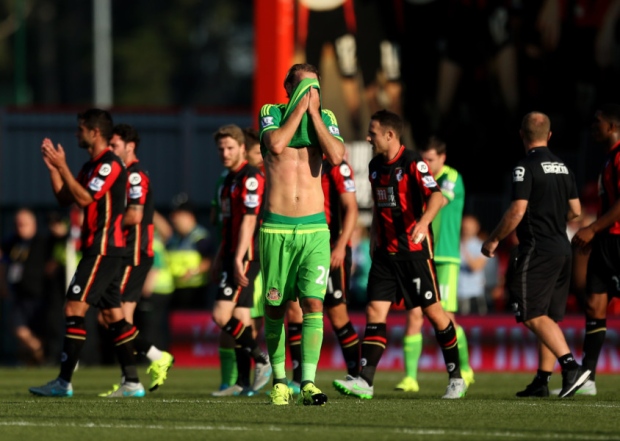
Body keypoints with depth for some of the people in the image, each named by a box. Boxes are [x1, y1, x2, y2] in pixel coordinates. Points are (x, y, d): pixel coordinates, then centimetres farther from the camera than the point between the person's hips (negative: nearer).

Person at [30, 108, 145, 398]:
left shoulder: (110, 164, -12)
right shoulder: (91, 166, 18)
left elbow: (85, 198, -20)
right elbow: (65, 198, 17)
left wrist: (62, 167, -18)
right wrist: (53, 167, 6)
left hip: (103, 250, -10)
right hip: (100, 250, 10)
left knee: (74, 308, -12)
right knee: (113, 316, 9)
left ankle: (64, 382, -14)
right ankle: (132, 383, 9)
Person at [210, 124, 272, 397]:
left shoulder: (251, 178, -12)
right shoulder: (229, 180, 17)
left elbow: (249, 221, -19)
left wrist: (238, 259, -24)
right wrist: (220, 258, 24)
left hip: (246, 257, -10)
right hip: (233, 257, 10)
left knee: (221, 315, -15)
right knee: (240, 317, 8)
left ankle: (261, 359, -5)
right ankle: (243, 382, 8)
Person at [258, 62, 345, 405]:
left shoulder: (325, 119, 7)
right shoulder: (271, 113, 2)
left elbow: (336, 156, -11)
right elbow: (276, 145, -19)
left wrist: (314, 112, -8)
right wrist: (299, 109, -10)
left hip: (314, 227, 1)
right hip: (276, 228, -1)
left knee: (313, 303, -12)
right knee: (275, 307, 5)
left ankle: (308, 384, -15)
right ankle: (279, 380, 20)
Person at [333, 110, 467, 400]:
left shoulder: (412, 163, -12)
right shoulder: (375, 166, 11)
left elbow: (436, 196, -27)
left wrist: (424, 221, -44)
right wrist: (374, 239, 22)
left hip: (415, 250, -6)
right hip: (386, 252, 6)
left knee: (433, 311, 1)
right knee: (375, 310, -6)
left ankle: (456, 377, 14)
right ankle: (365, 380, -12)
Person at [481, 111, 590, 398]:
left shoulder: (526, 167, -12)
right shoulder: (563, 168, 12)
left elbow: (517, 212, -18)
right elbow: (575, 210, 16)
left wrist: (493, 240, -6)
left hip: (537, 251, -8)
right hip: (562, 249, 8)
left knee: (534, 316, -10)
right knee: (548, 317, 11)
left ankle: (571, 366, -25)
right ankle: (542, 381, 12)